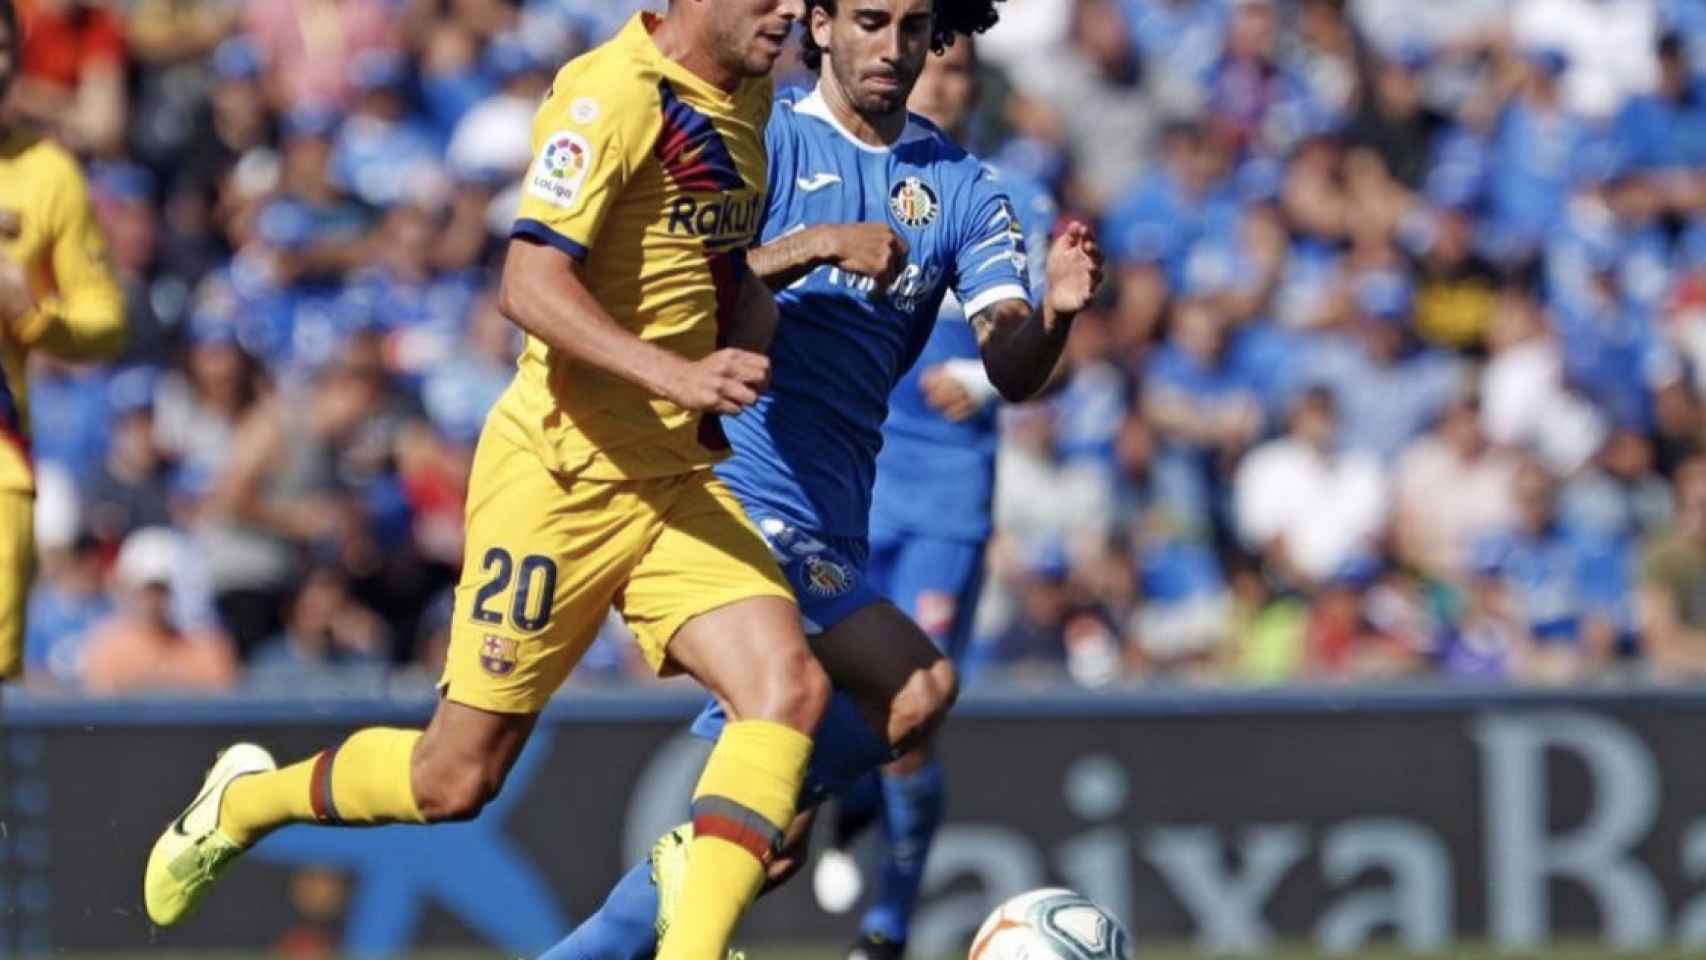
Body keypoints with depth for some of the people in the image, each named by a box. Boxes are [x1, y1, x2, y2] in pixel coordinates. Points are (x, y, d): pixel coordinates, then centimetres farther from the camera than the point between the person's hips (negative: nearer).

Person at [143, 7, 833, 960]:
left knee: (790, 685, -18)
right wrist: (676, 375, -38)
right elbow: (531, 284, -28)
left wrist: (751, 308, 5)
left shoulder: (748, 98, 9)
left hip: (676, 478, 7)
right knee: (457, 777, 3)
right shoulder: (612, 94, -18)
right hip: (563, 475, -7)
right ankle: (243, 802, 31)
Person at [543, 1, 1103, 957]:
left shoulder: (964, 188, 13)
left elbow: (1012, 371, 1)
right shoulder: (765, 143, 0)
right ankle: (701, 851, -13)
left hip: (831, 519, 7)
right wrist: (817, 244, -26)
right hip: (738, 487, -7)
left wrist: (1054, 313, -20)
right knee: (917, 689, -23)